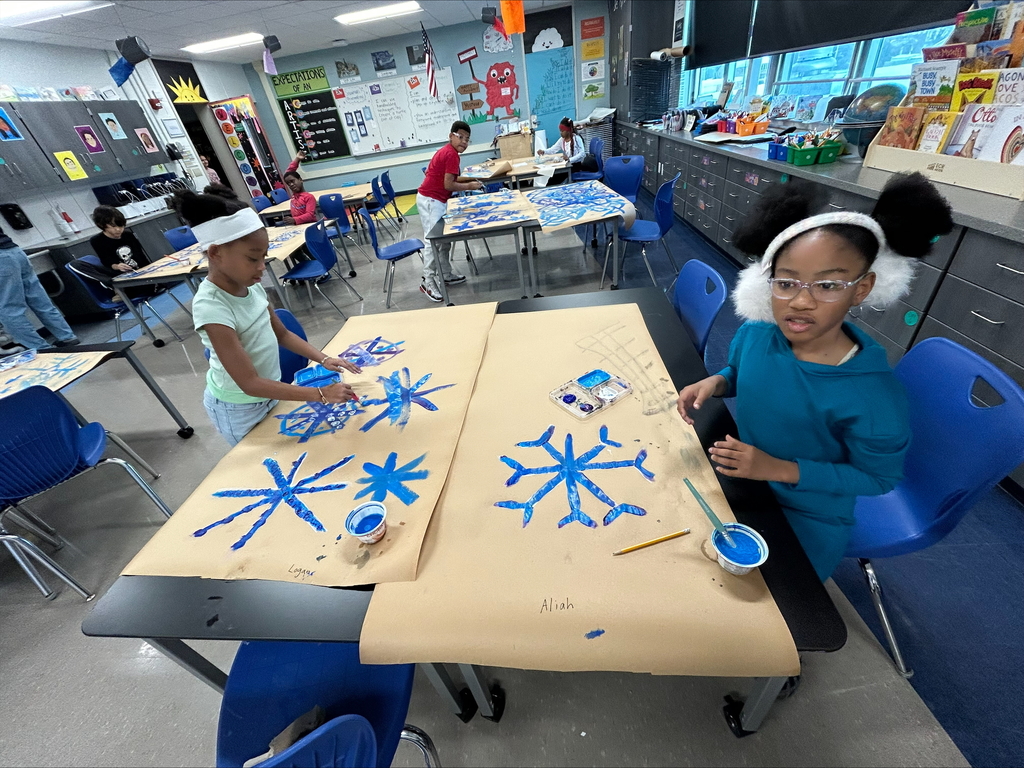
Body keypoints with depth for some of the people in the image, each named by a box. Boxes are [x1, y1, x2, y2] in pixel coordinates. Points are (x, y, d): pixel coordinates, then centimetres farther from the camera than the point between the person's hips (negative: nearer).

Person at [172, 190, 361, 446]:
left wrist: (323, 359, -10)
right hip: (240, 409, -6)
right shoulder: (211, 306, -30)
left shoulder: (250, 284, -9)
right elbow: (250, 383, -32)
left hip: (269, 391, 6)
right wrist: (321, 394, -35)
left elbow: (282, 334, 5)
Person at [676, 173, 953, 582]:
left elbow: (876, 478, -17)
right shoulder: (754, 332, -20)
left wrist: (780, 469, -29)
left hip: (808, 519, -3)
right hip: (741, 475, 4)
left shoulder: (874, 399, -33)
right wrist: (715, 382, -20)